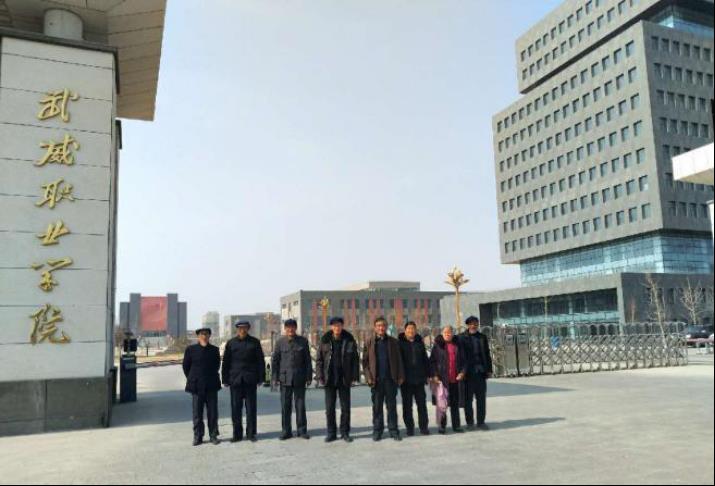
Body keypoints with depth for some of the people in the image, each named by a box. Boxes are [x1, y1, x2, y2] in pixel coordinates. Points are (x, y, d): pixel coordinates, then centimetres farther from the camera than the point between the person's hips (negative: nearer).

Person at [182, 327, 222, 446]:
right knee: (197, 412, 3)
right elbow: (186, 366, 9)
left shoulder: (214, 350, 5)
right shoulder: (190, 349, 1)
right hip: (197, 386, -1)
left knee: (213, 411, 3)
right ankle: (198, 437, 13)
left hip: (211, 386, 1)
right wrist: (192, 379, 12)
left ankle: (213, 435, 13)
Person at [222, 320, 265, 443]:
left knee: (251, 407, 3)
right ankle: (237, 434, 13)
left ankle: (251, 433, 12)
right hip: (235, 380, 1)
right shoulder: (231, 343, 6)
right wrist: (225, 379, 2)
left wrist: (260, 378, -1)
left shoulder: (255, 342, 4)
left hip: (250, 380, -1)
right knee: (236, 407, 4)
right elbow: (226, 362, 7)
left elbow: (260, 361, 4)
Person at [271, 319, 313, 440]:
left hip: (299, 379, 0)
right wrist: (274, 378, 0)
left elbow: (308, 360, 5)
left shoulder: (303, 341, 2)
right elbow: (275, 360, 5)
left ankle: (302, 430, 14)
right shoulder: (280, 342, 1)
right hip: (285, 378, 0)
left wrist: (309, 377, 2)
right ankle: (286, 431, 14)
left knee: (300, 405, 4)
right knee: (285, 406, 4)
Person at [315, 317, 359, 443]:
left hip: (344, 379, 0)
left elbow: (355, 360, 1)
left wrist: (354, 377, -5)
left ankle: (345, 432, 18)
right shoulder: (325, 340, -1)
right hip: (329, 379, 0)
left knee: (345, 407, 6)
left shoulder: (349, 340, -1)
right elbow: (319, 360, 1)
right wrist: (320, 377, -5)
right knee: (329, 408, 5)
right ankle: (331, 433, 16)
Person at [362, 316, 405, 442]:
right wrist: (368, 377, -7)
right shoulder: (369, 342, 3)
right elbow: (365, 361, 2)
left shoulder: (393, 342, 7)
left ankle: (393, 430, 14)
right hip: (376, 380, -1)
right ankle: (377, 430, 15)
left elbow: (399, 360, 7)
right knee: (377, 406, 6)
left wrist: (400, 376, 0)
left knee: (392, 406, 6)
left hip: (391, 379, 1)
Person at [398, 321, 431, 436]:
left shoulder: (419, 342, 11)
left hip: (419, 379, 3)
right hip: (406, 379, -3)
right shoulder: (400, 343, 0)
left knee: (422, 403, 5)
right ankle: (409, 428, 13)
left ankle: (423, 426, 14)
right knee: (407, 405, 4)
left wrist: (427, 375, 10)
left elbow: (425, 359, 15)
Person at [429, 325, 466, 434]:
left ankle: (456, 425, 20)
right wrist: (434, 375, -9)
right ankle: (442, 425, 7)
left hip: (455, 379, 3)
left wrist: (462, 372, -2)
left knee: (455, 403, 11)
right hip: (442, 379, -3)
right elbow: (432, 361, 0)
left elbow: (463, 361, 14)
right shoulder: (438, 346, 1)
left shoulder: (458, 345, 10)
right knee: (442, 404, -5)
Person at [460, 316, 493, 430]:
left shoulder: (482, 337, 10)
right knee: (468, 399, 5)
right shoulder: (461, 338, -2)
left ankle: (481, 422, 15)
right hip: (468, 373, -3)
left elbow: (487, 355, 13)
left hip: (480, 372, 3)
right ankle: (469, 423, 14)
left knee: (481, 398, 6)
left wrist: (489, 370, 8)